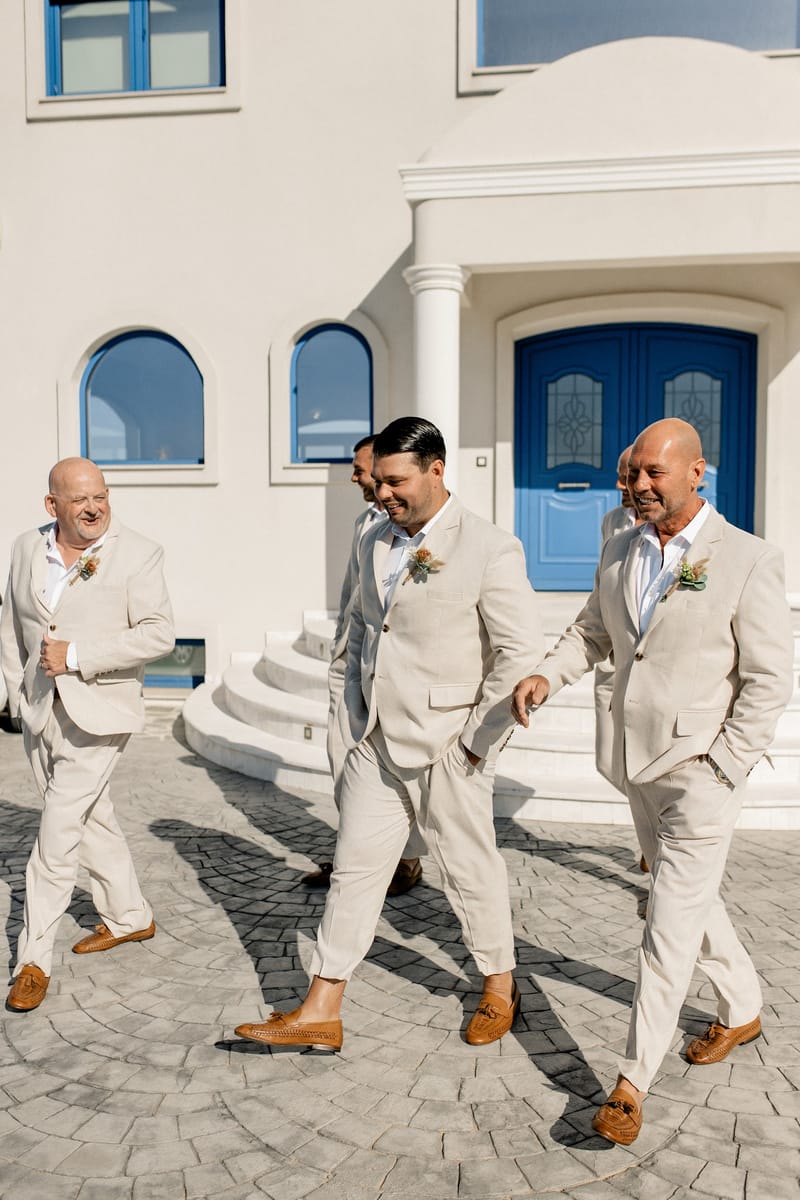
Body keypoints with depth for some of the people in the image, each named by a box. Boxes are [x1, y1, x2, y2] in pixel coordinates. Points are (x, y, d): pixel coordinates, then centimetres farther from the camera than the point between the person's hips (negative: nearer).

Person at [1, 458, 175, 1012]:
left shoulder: (138, 553, -9)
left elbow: (158, 633, -15)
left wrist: (76, 656, -20)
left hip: (98, 712, -5)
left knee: (59, 831, -7)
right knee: (94, 818, 17)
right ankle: (130, 917, 35)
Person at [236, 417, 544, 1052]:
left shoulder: (491, 549, -14)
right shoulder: (376, 543, 8)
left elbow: (522, 650, -16)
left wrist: (478, 738, -15)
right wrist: (355, 709, 11)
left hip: (446, 744, -6)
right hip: (375, 740, 6)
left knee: (470, 867, 10)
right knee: (355, 867, 10)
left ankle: (500, 989, 35)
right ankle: (320, 1012, 22)